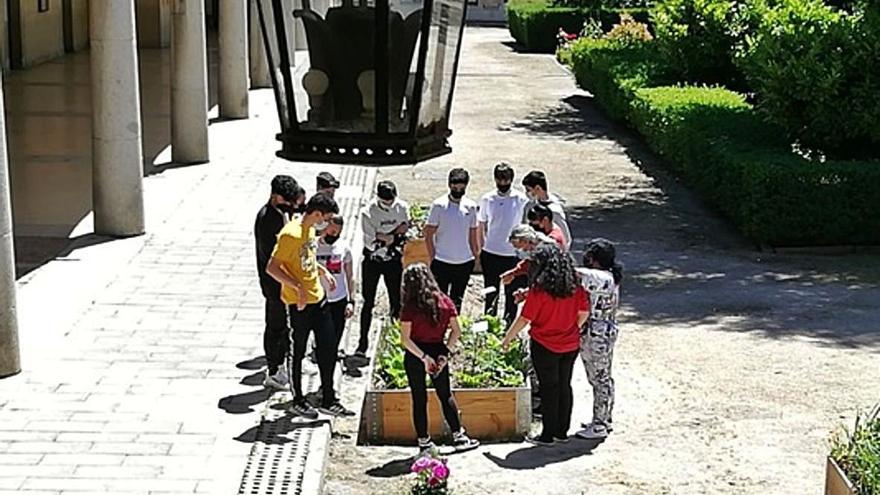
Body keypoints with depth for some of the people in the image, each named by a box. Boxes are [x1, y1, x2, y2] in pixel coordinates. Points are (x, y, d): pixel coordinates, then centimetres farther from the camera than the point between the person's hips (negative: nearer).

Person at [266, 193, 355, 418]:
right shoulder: (290, 234, -22)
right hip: (299, 303, -9)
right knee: (297, 353, 7)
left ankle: (328, 400, 21)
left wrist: (323, 271, 9)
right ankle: (298, 401, 22)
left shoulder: (310, 229, 6)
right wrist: (298, 287, -28)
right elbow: (271, 268, -24)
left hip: (318, 298, 9)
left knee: (329, 348, 11)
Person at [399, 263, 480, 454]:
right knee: (446, 395, 16)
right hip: (438, 350, 3)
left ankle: (424, 442, 14)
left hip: (415, 357, -3)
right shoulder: (445, 302, -3)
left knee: (419, 399, 8)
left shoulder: (410, 308, -13)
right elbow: (456, 331, -2)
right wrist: (446, 353, -4)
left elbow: (405, 339, -17)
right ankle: (458, 436, 18)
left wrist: (424, 357, -16)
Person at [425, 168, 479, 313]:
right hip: (442, 263, -3)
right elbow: (428, 235, -4)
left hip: (465, 263, 3)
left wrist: (475, 256, 7)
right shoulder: (439, 205, -7)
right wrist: (433, 258, -9)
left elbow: (473, 235, 12)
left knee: (457, 301, 13)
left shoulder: (470, 206, 4)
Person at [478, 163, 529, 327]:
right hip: (490, 253, 2)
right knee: (491, 293, 12)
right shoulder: (487, 199, -1)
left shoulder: (521, 200, -6)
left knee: (512, 294, 9)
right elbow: (481, 226, 9)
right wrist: (480, 249, 7)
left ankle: (509, 324, 20)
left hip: (513, 254, -1)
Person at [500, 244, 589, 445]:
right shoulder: (575, 286, -3)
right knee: (564, 386, 14)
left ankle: (548, 435, 10)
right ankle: (562, 431, 23)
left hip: (545, 347, -5)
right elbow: (584, 313, 4)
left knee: (549, 389, 3)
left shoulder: (539, 290, -18)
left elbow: (525, 319, -15)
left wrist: (507, 340, -4)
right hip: (570, 345, 5)